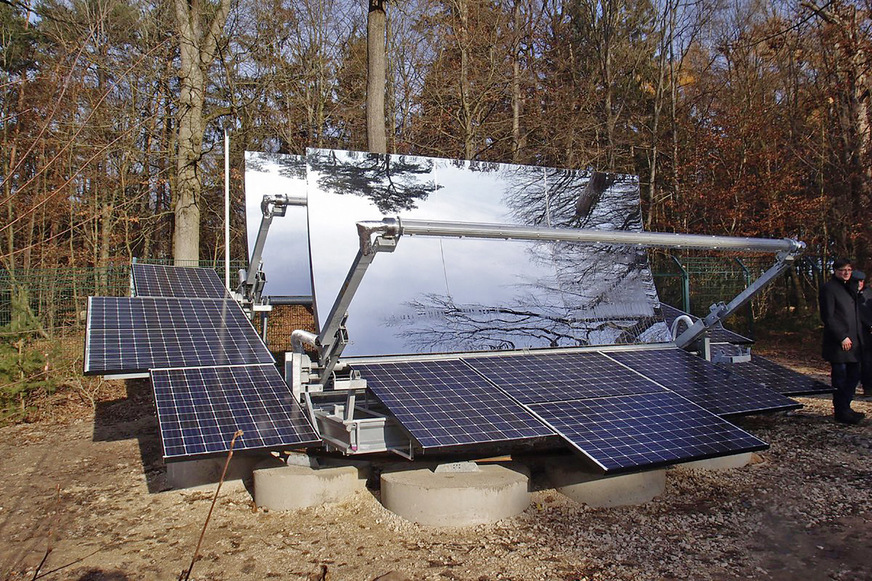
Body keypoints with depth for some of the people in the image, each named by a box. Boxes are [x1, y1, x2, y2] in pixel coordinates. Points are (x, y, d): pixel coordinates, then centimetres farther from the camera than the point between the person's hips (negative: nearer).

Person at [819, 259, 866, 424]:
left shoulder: (851, 288, 18)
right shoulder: (828, 288, -8)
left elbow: (856, 316, 23)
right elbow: (827, 317, -14)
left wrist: (859, 336, 13)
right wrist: (842, 337, -16)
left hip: (853, 341, 8)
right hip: (838, 343, -8)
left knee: (854, 376, 12)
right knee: (840, 378, -1)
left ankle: (844, 408, 24)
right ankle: (841, 412, 8)